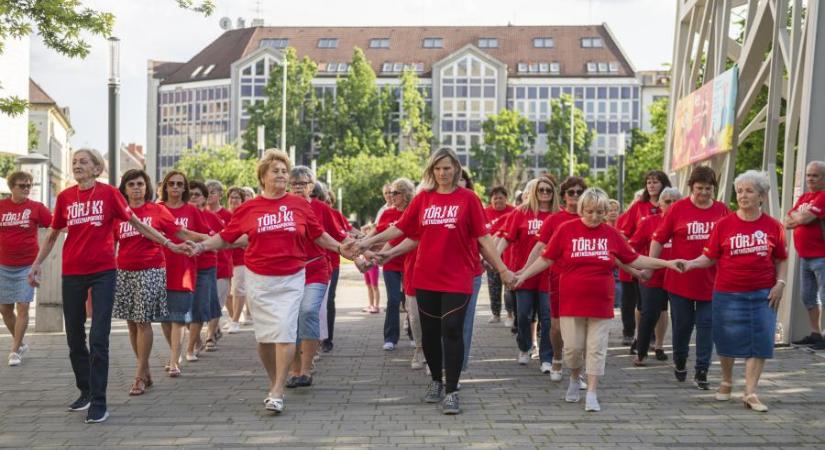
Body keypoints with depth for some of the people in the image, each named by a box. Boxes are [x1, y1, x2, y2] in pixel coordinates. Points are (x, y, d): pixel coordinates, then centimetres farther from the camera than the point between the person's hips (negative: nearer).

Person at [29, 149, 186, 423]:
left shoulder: (109, 193, -3)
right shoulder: (65, 197, 4)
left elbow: (136, 223, 2)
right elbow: (53, 234, 14)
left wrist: (167, 242, 0)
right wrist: (37, 263, 6)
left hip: (103, 272, -3)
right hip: (72, 274, 4)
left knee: (98, 338, -6)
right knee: (74, 337, 12)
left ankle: (98, 401, 0)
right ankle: (86, 390, 30)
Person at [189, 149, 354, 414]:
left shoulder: (300, 205, 2)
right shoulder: (249, 208, 1)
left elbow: (318, 235, 12)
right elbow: (226, 237, 5)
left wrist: (340, 248, 8)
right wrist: (202, 246, -7)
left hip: (291, 279, -1)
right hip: (258, 279, 1)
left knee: (285, 332, -11)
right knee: (264, 335, 8)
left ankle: (277, 393, -6)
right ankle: (275, 383, 27)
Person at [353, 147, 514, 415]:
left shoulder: (468, 199, -2)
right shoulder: (423, 198, 5)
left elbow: (482, 237, -2)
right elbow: (400, 228, 7)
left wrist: (502, 269, -5)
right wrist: (369, 241, 1)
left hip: (457, 279, -3)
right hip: (426, 278, 3)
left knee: (452, 331, -7)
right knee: (430, 332, 12)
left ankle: (451, 392, 1)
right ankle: (436, 381, 31)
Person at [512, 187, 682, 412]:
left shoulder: (611, 233, 1)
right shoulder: (566, 229, -5)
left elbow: (634, 259, 8)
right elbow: (546, 259, 0)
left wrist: (666, 263, 4)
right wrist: (523, 275, -7)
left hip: (600, 303, 1)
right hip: (572, 302, -1)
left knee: (596, 349, 4)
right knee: (573, 347, 4)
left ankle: (592, 394, 13)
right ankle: (574, 379, 32)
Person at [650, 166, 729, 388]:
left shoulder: (722, 210, 2)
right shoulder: (678, 208, -3)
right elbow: (659, 239, 0)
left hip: (711, 281, 1)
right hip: (680, 280, -1)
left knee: (706, 325, 2)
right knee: (682, 324, 11)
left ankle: (701, 372, 11)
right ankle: (679, 362, 34)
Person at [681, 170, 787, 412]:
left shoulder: (773, 226, 1)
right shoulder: (724, 225, -3)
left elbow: (781, 260, 10)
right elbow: (709, 257, -1)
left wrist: (780, 283, -3)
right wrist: (690, 263, -18)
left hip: (762, 294, 1)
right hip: (728, 293, -1)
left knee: (760, 342, -3)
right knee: (728, 339, 8)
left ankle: (750, 393, 4)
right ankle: (726, 381, 32)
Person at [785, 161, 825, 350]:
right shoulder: (804, 197, 16)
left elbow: (804, 218, -20)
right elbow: (787, 223, 10)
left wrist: (795, 217, 1)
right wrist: (801, 216, -8)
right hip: (805, 257, 9)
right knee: (808, 297, 14)